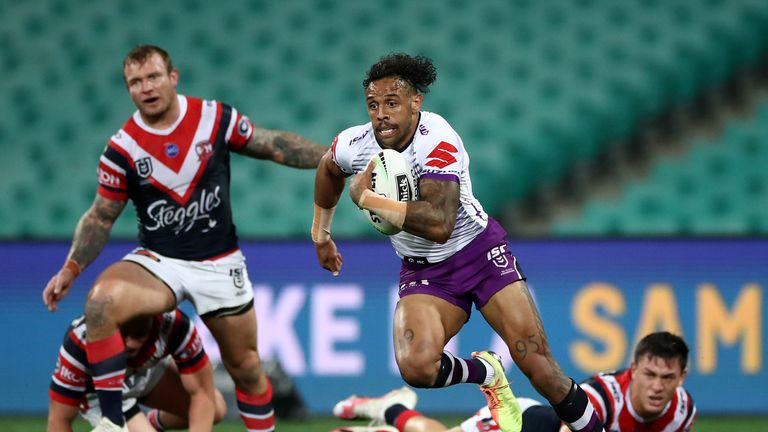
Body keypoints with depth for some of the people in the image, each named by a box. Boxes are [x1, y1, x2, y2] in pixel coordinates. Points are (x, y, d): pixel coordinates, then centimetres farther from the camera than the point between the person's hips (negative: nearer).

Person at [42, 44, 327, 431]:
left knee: (245, 366, 6)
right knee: (101, 301, -30)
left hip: (219, 264, 1)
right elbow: (101, 217, 3)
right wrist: (70, 269, -7)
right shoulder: (121, 149, -7)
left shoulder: (215, 118, -6)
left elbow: (273, 146, 6)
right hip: (158, 262, -1)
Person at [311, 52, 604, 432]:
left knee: (537, 361, -13)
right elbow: (328, 169, 18)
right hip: (423, 271, 4)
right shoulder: (353, 146, -10)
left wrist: (366, 198, -32)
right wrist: (320, 233, 26)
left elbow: (439, 224, -39)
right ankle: (486, 374, 7)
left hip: (480, 250, -4)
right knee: (415, 367, -24)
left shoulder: (437, 141, -26)